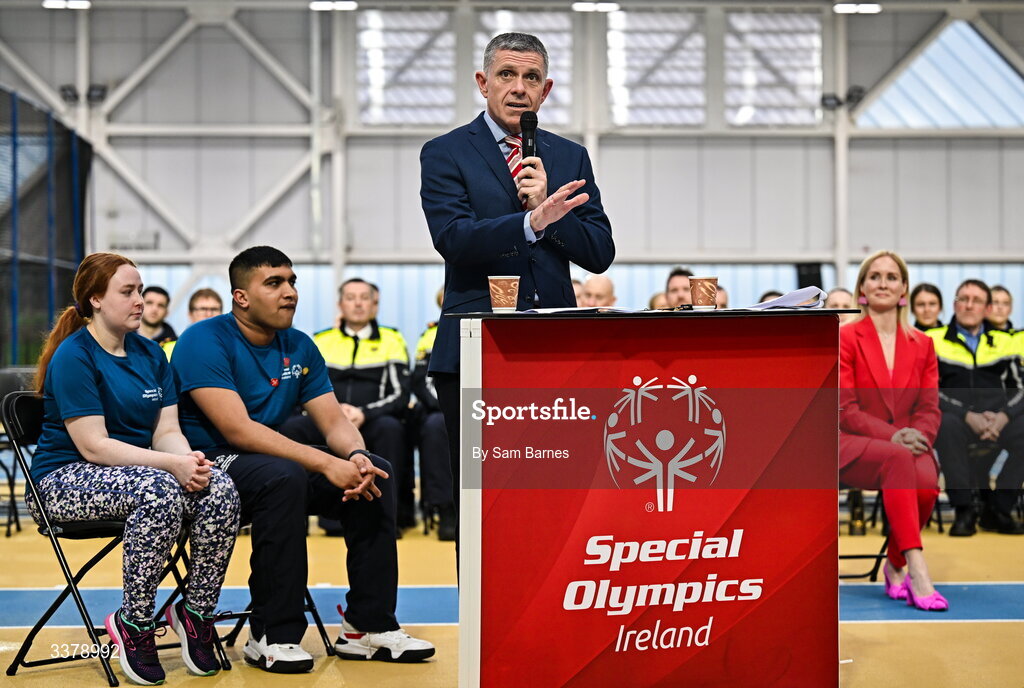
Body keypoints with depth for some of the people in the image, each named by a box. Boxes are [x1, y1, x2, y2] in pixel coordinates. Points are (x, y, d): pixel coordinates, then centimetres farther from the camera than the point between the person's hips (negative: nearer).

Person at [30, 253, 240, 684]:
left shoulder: (150, 353, 10)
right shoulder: (73, 357, -12)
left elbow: (166, 431, 4)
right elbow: (93, 446, -20)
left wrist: (191, 461, -20)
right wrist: (171, 465, -28)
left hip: (138, 470, 6)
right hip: (66, 481, -6)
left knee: (221, 491, -23)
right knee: (159, 491, -37)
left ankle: (196, 613, -6)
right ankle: (133, 625, -21)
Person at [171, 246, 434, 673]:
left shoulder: (299, 347, 8)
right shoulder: (204, 342, -15)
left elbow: (333, 421, 4)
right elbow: (238, 430, -25)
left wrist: (356, 457, -21)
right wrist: (327, 464, -31)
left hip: (272, 460, 7)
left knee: (376, 472, -10)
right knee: (284, 476, -36)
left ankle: (370, 626, -7)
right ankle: (271, 637, -27)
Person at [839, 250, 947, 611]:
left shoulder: (922, 345, 13)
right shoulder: (844, 338, 0)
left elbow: (930, 409, 8)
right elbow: (844, 411, -7)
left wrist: (917, 436, -15)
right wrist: (892, 436, -21)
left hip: (907, 445, 3)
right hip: (851, 446, -3)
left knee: (927, 484, -33)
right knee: (898, 460, -38)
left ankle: (894, 565, -9)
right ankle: (916, 569, -43)